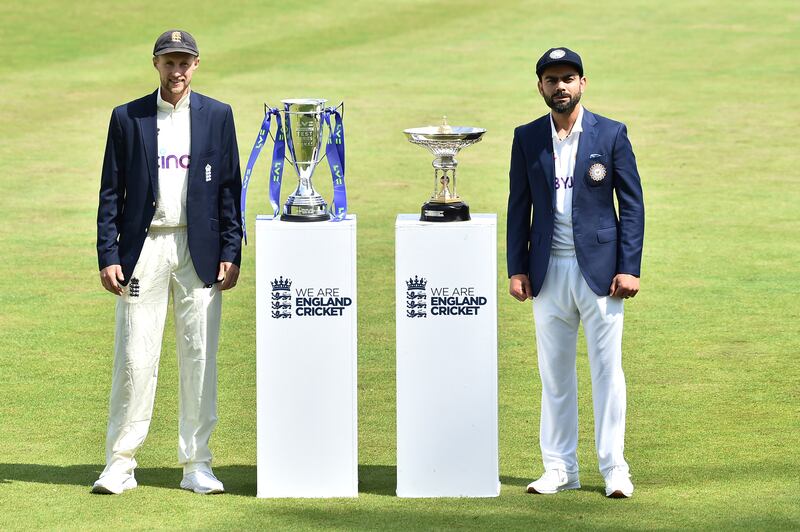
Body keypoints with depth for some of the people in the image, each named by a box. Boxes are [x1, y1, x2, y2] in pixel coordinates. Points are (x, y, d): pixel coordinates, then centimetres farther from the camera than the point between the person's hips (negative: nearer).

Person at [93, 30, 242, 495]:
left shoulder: (218, 116, 6)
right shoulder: (127, 118, 4)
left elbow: (230, 188, 6)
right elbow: (111, 192, 4)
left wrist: (231, 253, -1)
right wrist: (108, 256, -4)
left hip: (199, 252, 1)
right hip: (144, 248, -1)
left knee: (200, 358, 3)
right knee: (134, 359, -2)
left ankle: (197, 464, 10)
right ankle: (121, 464, 4)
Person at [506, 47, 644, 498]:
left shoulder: (611, 134, 0)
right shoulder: (527, 138, 7)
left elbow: (632, 203, 0)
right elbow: (519, 206, 10)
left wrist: (630, 268, -7)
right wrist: (517, 269, 3)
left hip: (599, 269, -2)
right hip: (549, 272, 2)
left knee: (607, 369, 0)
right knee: (555, 372, 7)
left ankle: (615, 468, 6)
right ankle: (560, 468, 13)